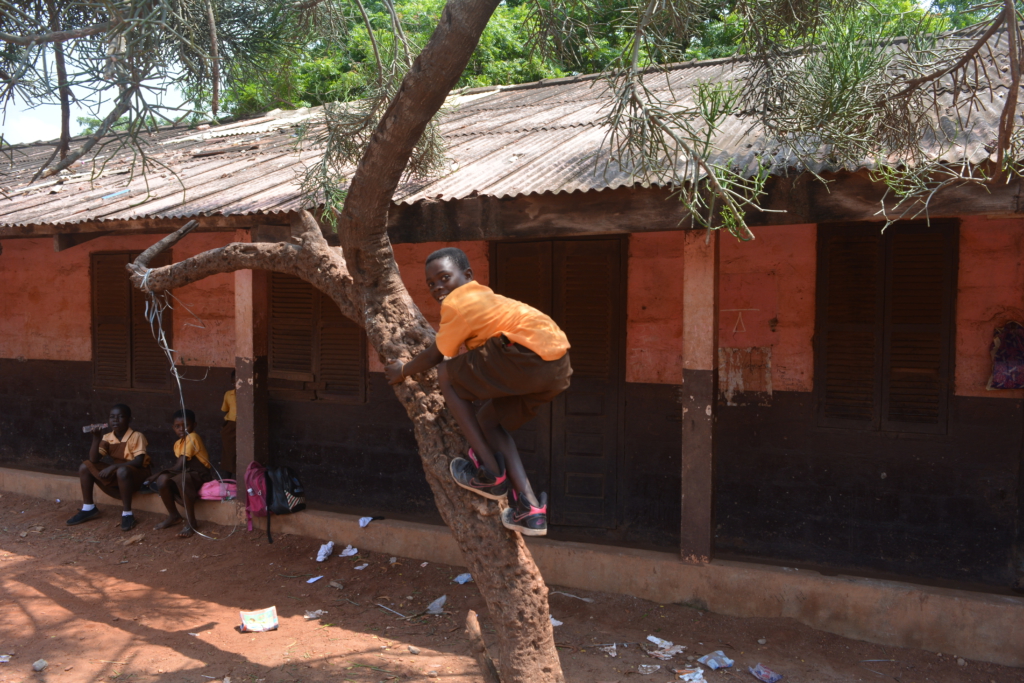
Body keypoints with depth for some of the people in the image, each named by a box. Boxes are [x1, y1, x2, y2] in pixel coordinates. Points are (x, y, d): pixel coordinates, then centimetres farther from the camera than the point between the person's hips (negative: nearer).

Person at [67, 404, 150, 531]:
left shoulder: (136, 436, -17)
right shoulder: (107, 437, 0)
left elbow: (139, 462, -27)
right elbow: (94, 460, -7)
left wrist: (113, 467, -31)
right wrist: (96, 438, -17)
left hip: (137, 474, -7)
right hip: (116, 473, 7)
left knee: (122, 472, -40)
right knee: (85, 466, -3)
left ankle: (127, 514, -29)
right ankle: (88, 508, 6)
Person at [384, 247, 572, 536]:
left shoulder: (458, 302, -2)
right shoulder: (482, 296, 24)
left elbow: (434, 356, 9)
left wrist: (402, 371, 25)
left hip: (529, 357, -10)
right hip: (559, 369, 10)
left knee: (446, 376, 5)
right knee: (487, 420, 22)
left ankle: (490, 472, 6)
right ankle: (530, 508, 13)